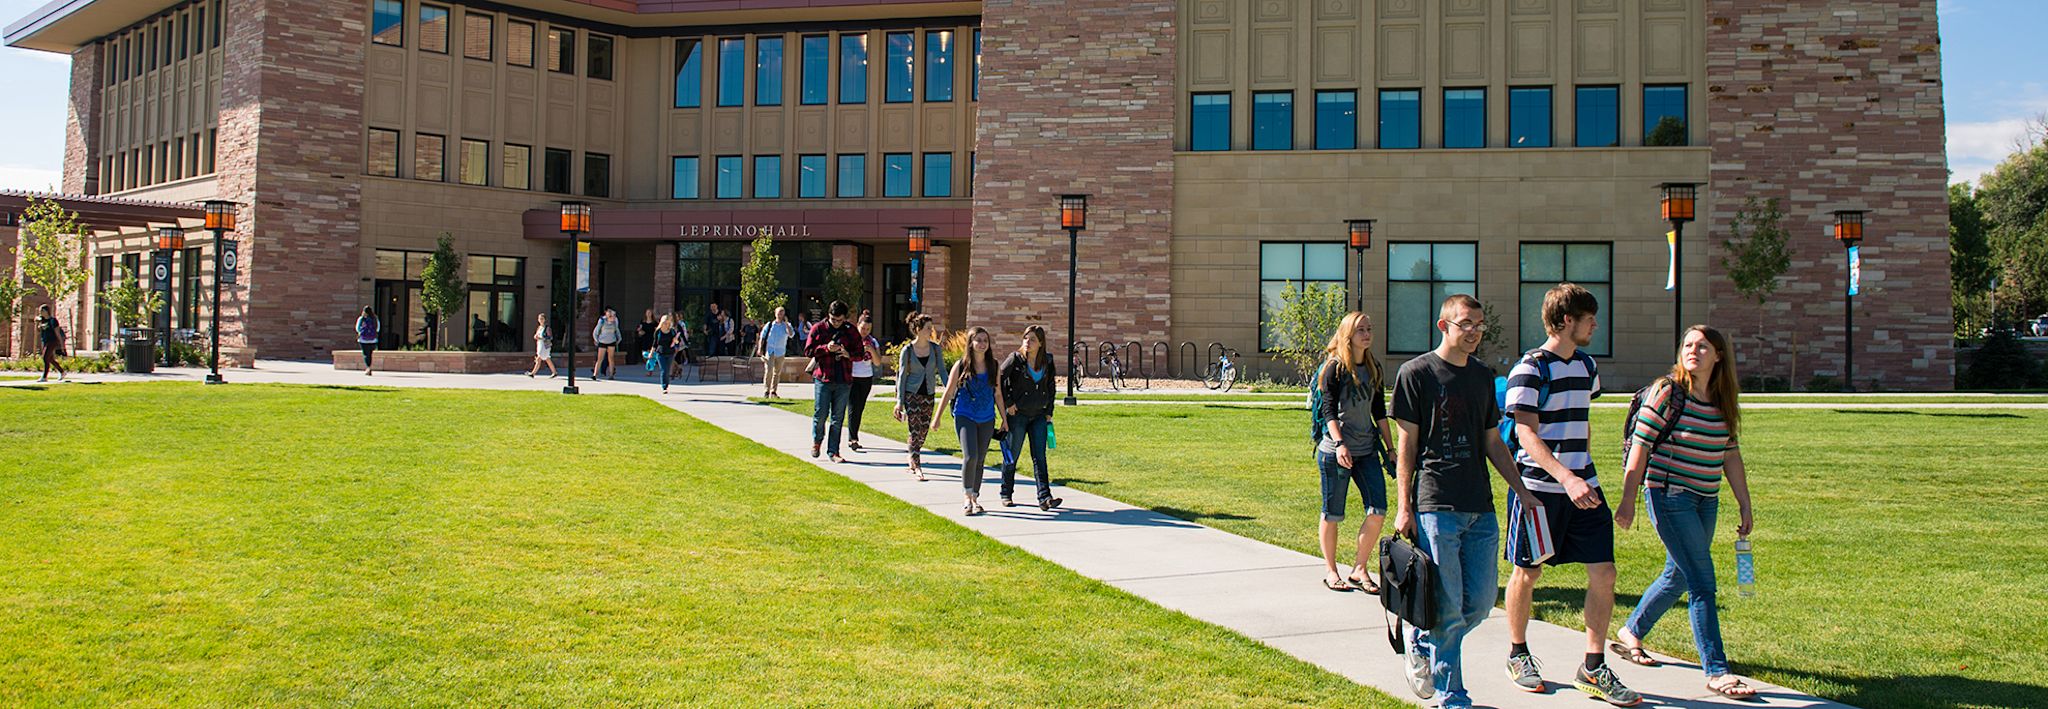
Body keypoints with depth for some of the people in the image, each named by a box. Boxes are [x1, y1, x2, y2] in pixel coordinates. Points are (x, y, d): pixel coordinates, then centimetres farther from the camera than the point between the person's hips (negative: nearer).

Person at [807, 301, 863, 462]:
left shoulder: (851, 330, 8)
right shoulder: (818, 329, 3)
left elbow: (860, 352, 11)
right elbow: (808, 350, 1)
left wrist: (849, 354, -11)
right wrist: (826, 348, -15)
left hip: (844, 380, 2)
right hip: (823, 378, -2)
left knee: (838, 417, 3)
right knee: (820, 413, -4)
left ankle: (833, 451, 9)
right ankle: (816, 440, 25)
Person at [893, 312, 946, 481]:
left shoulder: (936, 349, 2)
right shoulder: (907, 350, -6)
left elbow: (942, 371, 4)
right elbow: (902, 375, -3)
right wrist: (899, 401, -6)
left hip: (928, 394, 4)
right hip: (911, 393, -4)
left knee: (924, 430, 8)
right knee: (915, 430, -9)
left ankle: (912, 462, 28)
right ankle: (917, 468, -7)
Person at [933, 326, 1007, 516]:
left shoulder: (993, 366, 5)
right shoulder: (961, 365, -4)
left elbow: (997, 394, 13)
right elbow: (949, 393, 2)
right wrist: (937, 418, 3)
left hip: (987, 419, 4)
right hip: (965, 416, -4)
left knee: (980, 459, 9)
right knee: (970, 456, -17)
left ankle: (975, 498, 22)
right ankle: (969, 497, -3)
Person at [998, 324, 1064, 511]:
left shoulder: (1047, 361, 2)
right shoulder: (1015, 359, -10)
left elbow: (1050, 387, 13)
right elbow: (998, 380, -5)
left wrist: (1049, 414, 9)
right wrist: (1007, 403, -7)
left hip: (1038, 415, 3)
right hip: (1017, 414, -3)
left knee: (1040, 456, -3)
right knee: (1011, 455, 6)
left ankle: (1044, 498, -7)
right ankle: (1006, 494, 20)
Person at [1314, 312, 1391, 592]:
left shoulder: (1374, 368, 12)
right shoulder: (1335, 367, -6)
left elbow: (1379, 412, 17)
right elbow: (1329, 410, -12)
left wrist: (1390, 449, 15)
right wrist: (1339, 443, -24)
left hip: (1367, 450, 5)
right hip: (1335, 451, -5)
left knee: (1378, 511, -4)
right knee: (1333, 514, 3)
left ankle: (1359, 570, 9)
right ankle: (1330, 570, 18)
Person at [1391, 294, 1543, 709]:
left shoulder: (1483, 377, 15)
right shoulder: (1416, 373, -2)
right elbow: (1407, 445, -3)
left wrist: (1521, 491, 14)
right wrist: (1405, 508, -7)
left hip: (1481, 508, 6)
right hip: (1436, 507, -6)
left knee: (1481, 601, 6)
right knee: (1447, 607, -3)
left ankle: (1422, 645, 30)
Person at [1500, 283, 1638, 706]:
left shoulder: (1586, 365, 12)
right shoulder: (1531, 369, -12)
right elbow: (1526, 435, -19)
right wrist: (1566, 478, -30)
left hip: (1583, 485, 7)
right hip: (1539, 486, -6)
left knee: (1603, 571, 0)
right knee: (1527, 573, 6)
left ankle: (1593, 669, 9)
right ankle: (1518, 655, 25)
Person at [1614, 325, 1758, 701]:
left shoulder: (1724, 402, 8)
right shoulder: (1667, 392, -11)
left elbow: (1730, 455, 13)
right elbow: (1639, 446, -11)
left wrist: (1744, 505, 12)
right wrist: (1628, 499, -13)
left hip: (1706, 501, 7)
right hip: (1670, 497, -7)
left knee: (1678, 575, 17)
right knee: (1702, 582, -9)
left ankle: (1630, 633, 37)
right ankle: (1716, 672, -4)